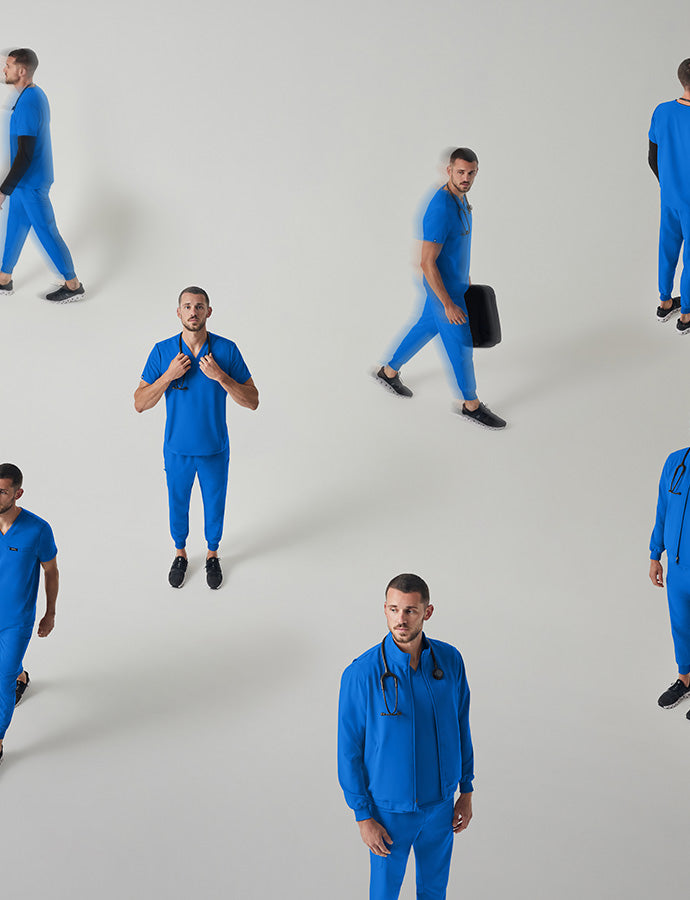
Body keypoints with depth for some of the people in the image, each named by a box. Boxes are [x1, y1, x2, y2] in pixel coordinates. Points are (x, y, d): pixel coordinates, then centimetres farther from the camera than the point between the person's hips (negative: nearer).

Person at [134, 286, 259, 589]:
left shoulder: (226, 350, -15)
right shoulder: (163, 352, -14)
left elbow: (253, 401, -14)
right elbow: (140, 403, -12)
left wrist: (220, 376, -28)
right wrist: (169, 376, -27)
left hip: (215, 450, 0)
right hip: (177, 450, 0)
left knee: (215, 504, 19)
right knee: (178, 503, 20)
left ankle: (212, 555, 45)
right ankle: (180, 554, 46)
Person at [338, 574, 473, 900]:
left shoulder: (450, 660, -11)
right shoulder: (361, 674, -23)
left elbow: (460, 724, 3)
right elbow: (349, 749, -14)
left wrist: (466, 790, 6)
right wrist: (363, 817, -12)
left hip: (440, 802, 3)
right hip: (391, 809, -3)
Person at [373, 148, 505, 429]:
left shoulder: (458, 197, -2)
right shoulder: (440, 211, -33)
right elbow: (427, 263, -30)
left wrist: (465, 275, 24)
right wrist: (449, 305, -25)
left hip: (455, 279, 10)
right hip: (445, 289, -10)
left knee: (427, 327, 26)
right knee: (461, 344, 6)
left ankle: (389, 372, 45)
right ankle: (471, 405, 25)